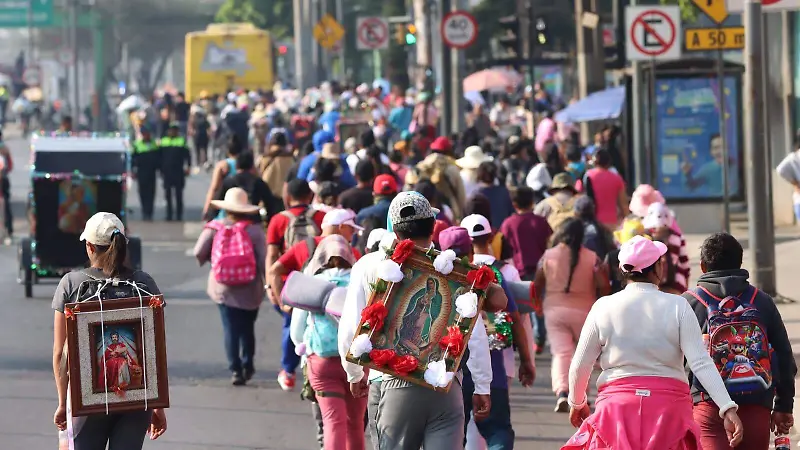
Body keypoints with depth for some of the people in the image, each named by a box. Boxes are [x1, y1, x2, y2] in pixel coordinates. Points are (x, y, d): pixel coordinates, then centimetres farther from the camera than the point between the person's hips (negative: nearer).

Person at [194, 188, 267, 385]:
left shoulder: (215, 228, -6)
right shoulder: (255, 230, -10)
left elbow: (199, 253, -7)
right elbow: (264, 260, -13)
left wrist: (212, 259, 12)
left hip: (223, 288, 0)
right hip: (250, 290, 0)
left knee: (230, 329, 2)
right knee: (247, 328, 18)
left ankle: (235, 369, -4)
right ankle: (247, 365, 25)